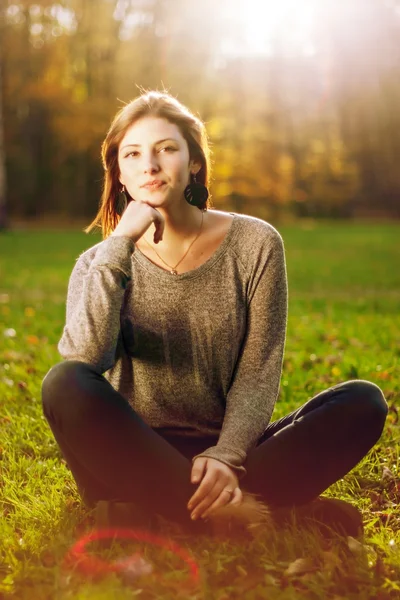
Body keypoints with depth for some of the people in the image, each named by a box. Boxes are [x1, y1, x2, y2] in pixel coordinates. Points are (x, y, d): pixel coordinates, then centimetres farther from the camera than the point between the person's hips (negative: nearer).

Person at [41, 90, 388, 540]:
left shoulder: (254, 244, -1)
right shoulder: (101, 264, 1)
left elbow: (259, 371, -4)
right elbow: (85, 357, -20)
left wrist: (227, 456, -20)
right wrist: (119, 245, -22)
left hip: (230, 452, 1)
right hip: (135, 459, 0)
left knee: (363, 402, -21)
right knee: (64, 384, -29)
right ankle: (231, 517, -29)